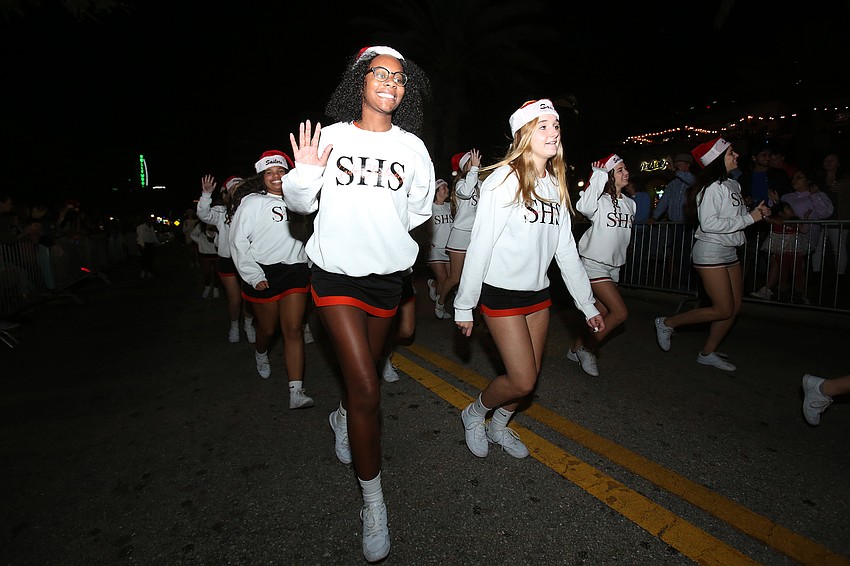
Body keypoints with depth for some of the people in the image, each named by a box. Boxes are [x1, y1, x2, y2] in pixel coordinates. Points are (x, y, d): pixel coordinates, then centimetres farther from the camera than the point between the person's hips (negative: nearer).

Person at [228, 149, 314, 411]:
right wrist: (253, 277, -11)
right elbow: (238, 242, -6)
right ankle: (261, 354, 49)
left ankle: (296, 392, -7)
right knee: (267, 328, 12)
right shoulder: (252, 202, -2)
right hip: (263, 274, -2)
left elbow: (305, 236, 20)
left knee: (294, 329, -6)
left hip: (295, 271, 3)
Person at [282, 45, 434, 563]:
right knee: (367, 389, -10)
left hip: (388, 274, 3)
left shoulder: (412, 147, 3)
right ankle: (374, 503, 11)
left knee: (366, 369, 19)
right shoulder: (331, 137, -2)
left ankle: (343, 418, 56)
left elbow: (420, 209, 14)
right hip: (336, 271, -3)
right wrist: (305, 175, -14)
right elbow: (300, 203, 3)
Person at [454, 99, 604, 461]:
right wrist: (464, 305, -13)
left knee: (529, 378, 12)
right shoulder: (504, 180, -11)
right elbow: (479, 245, -13)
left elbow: (566, 249, 11)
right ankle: (474, 414, 24)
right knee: (522, 381, -6)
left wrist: (587, 304, 10)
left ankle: (499, 427, 39)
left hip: (538, 293, 7)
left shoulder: (556, 185, 10)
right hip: (502, 293, -7)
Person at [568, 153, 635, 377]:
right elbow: (583, 207, -37)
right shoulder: (600, 201, -12)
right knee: (620, 313, -13)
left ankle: (575, 350, 25)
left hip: (613, 266, 8)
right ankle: (588, 350, 4)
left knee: (602, 313, 10)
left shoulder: (630, 203, 10)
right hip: (594, 264, -8)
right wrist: (597, 177, -30)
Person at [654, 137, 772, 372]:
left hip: (730, 251, 9)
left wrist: (757, 212, 0)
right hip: (711, 251, -9)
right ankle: (667, 323, 7)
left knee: (734, 307, 8)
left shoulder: (733, 184, 13)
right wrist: (749, 218, -16)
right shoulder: (711, 187, -14)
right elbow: (709, 224, -22)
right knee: (723, 310, -8)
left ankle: (708, 353, 19)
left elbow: (737, 217, 19)